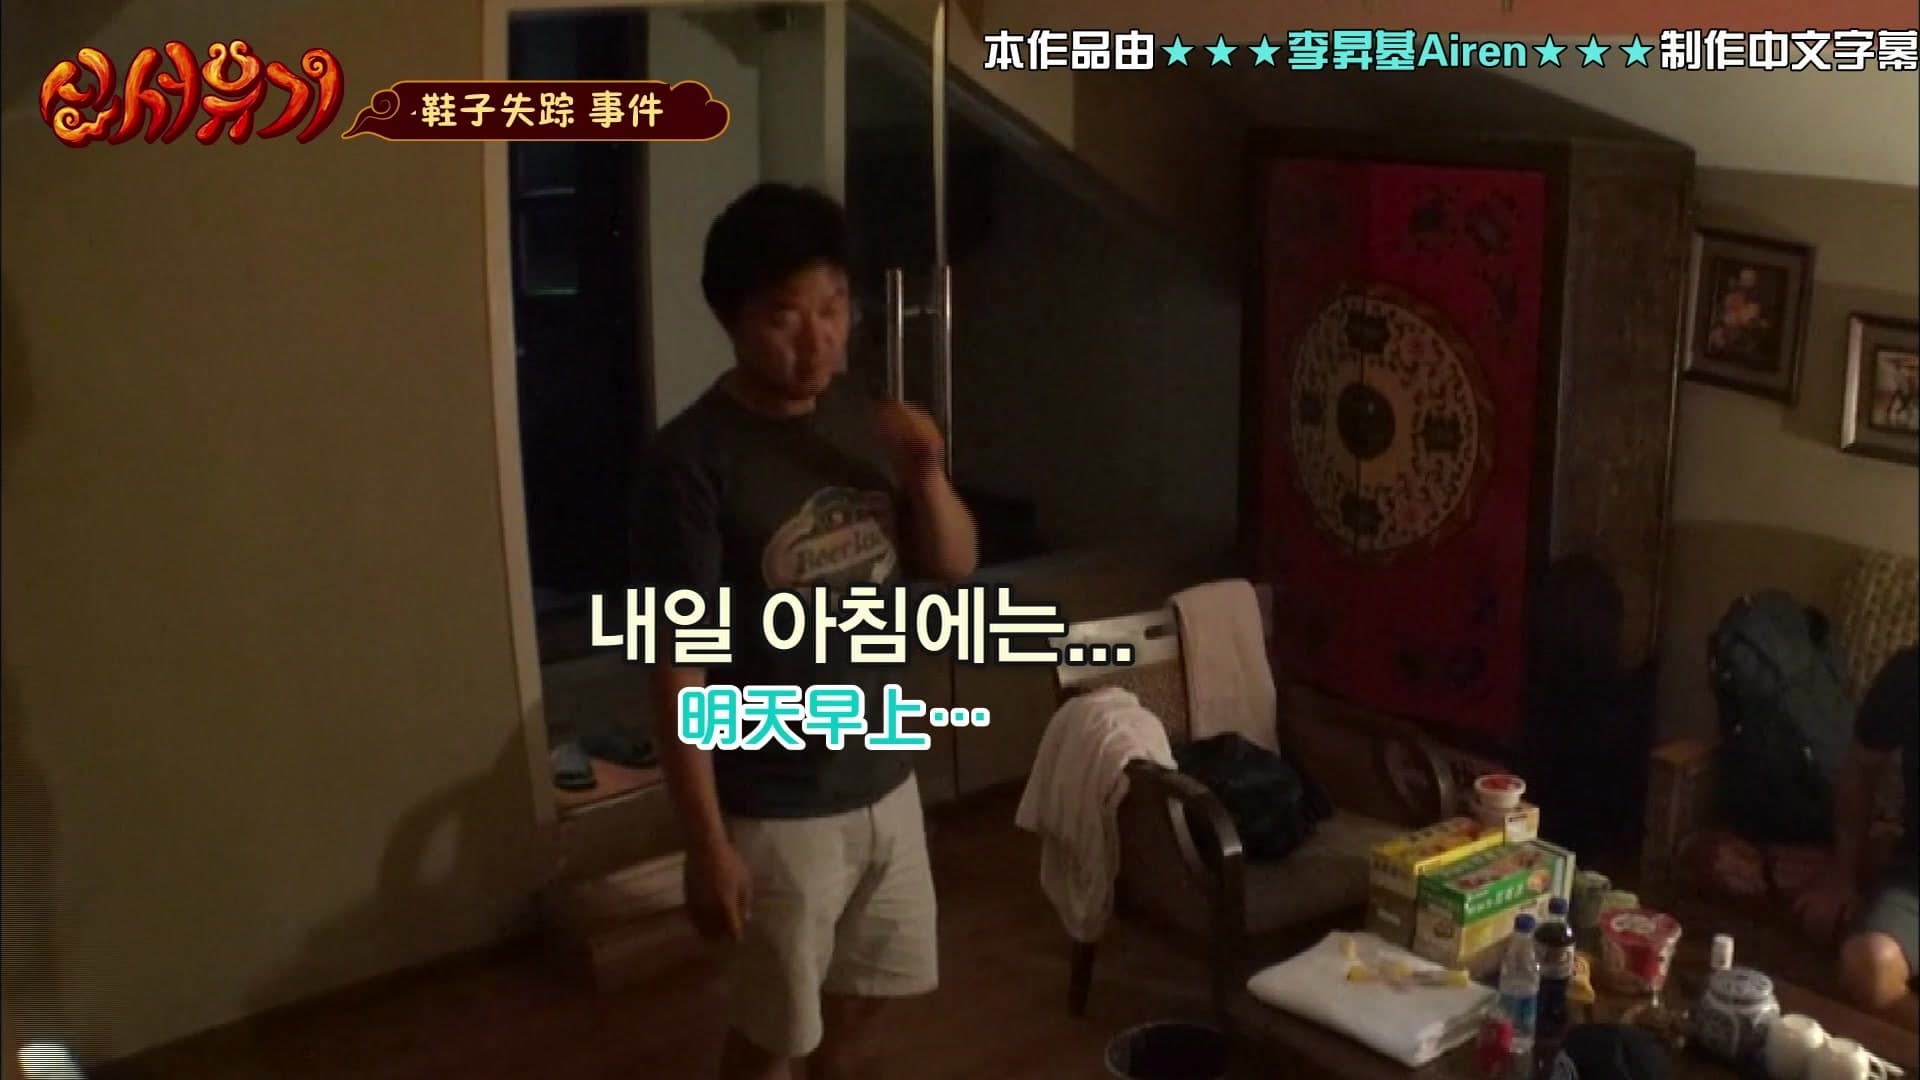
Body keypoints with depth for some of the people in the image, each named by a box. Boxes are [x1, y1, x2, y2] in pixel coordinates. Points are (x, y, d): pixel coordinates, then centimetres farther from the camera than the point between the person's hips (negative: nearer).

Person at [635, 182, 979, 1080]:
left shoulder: (863, 420, 0)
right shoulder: (693, 458, -20)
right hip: (775, 808, -6)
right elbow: (677, 665, -19)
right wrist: (707, 842, -19)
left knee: (861, 996, 23)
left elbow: (956, 570, 6)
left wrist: (927, 473, -15)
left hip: (882, 778, 6)